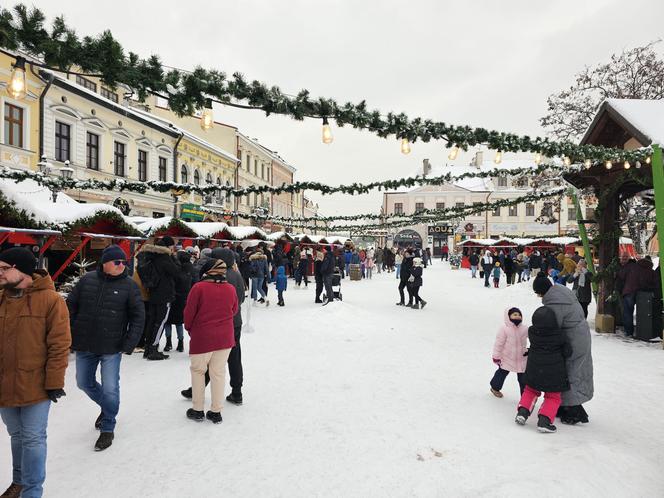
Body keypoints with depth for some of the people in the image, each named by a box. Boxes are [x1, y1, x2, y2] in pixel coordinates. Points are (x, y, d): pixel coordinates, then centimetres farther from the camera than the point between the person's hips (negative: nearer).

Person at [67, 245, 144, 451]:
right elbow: (70, 307, 6)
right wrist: (68, 336, 4)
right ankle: (106, 407, 45)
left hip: (112, 348, -3)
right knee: (84, 383, 19)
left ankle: (107, 428, 21)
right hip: (84, 346, 4)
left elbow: (138, 317, -6)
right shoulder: (87, 280, -1)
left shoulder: (129, 285, -8)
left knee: (110, 389, -1)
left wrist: (129, 344, -12)